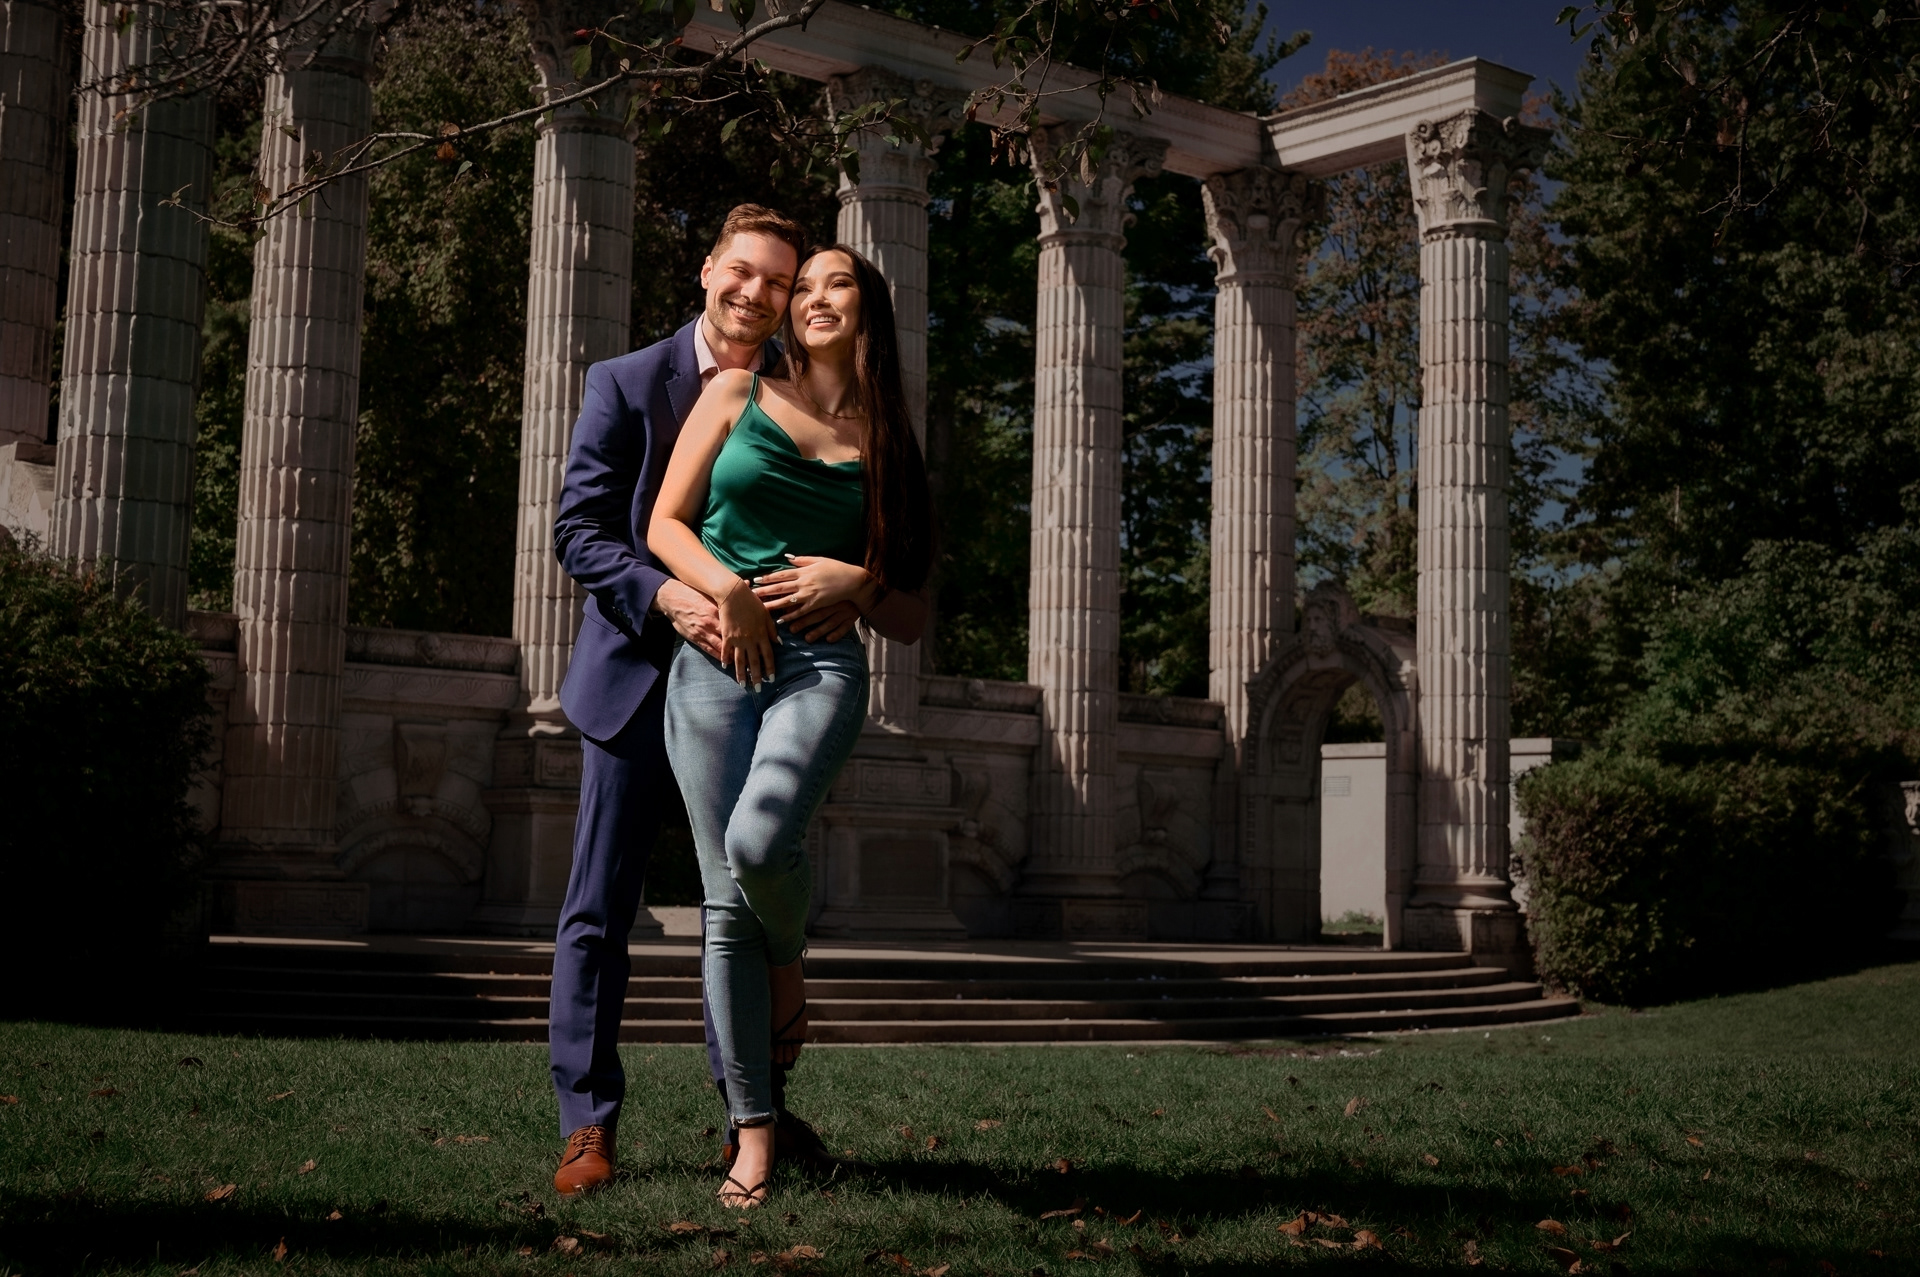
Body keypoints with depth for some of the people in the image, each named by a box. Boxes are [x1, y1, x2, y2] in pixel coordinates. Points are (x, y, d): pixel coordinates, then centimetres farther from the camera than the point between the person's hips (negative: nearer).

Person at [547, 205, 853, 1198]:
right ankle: (588, 1123, 10)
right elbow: (580, 531, -6)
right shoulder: (626, 384, -2)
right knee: (601, 906, 1)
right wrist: (667, 598, -23)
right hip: (639, 670, -2)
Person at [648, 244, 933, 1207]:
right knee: (727, 905, -5)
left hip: (821, 666, 0)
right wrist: (728, 590, -11)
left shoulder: (885, 449, 13)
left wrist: (852, 581, -6)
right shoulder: (740, 394, 11)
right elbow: (666, 524, 6)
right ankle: (753, 1134, 4)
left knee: (760, 841, -28)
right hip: (714, 665, 1)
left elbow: (909, 620, 14)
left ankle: (791, 962, 7)